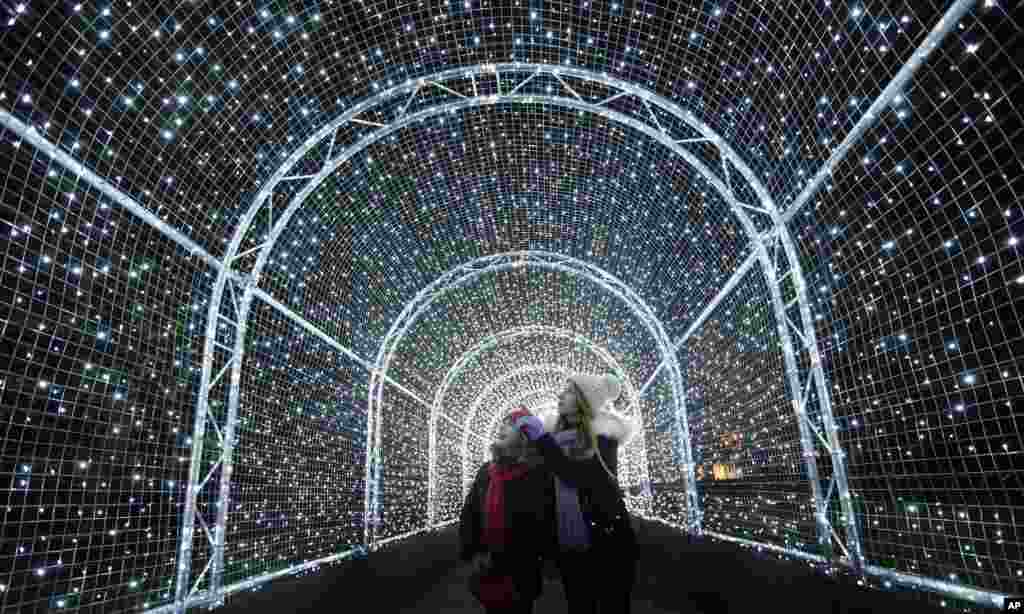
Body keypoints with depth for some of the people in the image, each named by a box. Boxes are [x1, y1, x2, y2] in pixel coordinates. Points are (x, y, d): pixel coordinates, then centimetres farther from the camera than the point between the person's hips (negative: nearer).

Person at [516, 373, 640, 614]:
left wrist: (541, 438, -24)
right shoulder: (555, 433, 4)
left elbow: (578, 476, -26)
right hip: (569, 545, 5)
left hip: (608, 541, -5)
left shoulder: (603, 436, -10)